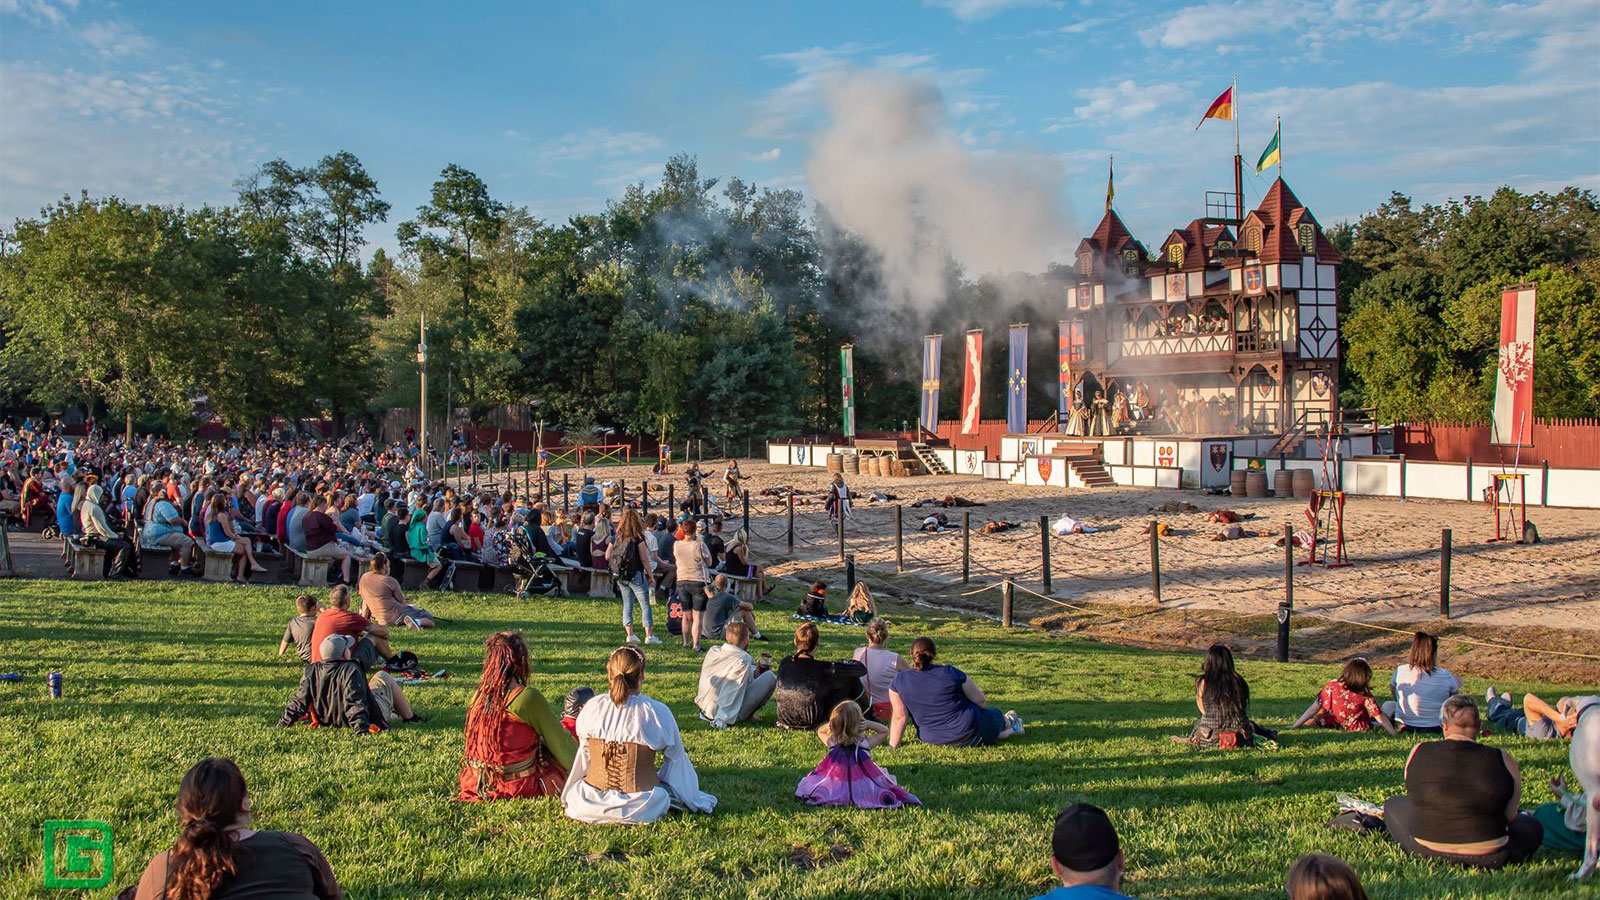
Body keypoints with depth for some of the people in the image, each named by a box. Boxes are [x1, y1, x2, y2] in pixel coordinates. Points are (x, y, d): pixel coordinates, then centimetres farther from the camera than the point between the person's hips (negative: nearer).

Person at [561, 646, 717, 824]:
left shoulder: (592, 707, -7)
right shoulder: (657, 712, -13)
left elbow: (584, 755, 7)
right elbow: (676, 757, 0)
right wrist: (693, 800, 18)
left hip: (590, 805, 3)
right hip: (640, 806, -3)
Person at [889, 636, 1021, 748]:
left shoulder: (899, 681, -8)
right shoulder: (950, 673, -13)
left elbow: (899, 717, -9)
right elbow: (981, 701, -5)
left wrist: (893, 745, 0)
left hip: (933, 740, 3)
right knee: (996, 716, 30)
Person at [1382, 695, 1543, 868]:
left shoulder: (1419, 753, -4)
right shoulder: (1503, 761, -10)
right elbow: (1509, 816, 2)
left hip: (1426, 850, 0)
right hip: (1486, 858, 0)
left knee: (1393, 805, 27)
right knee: (1533, 827, 26)